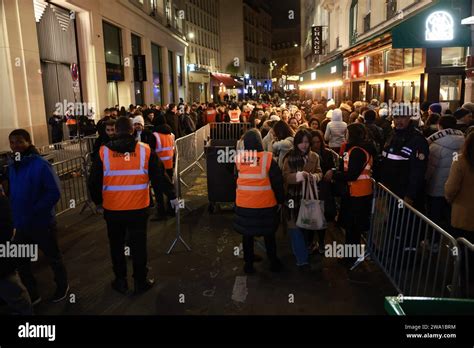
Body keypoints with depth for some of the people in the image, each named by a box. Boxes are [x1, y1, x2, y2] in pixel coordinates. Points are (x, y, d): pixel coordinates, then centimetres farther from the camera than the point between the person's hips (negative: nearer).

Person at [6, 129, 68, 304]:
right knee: (21, 262, 15)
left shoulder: (41, 165, -17)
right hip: (20, 224, 6)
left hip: (42, 223, -5)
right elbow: (9, 191, 12)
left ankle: (62, 287, 37)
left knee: (53, 258, 14)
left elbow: (54, 193, -20)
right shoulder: (10, 165, 2)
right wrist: (14, 213, -1)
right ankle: (32, 294, 34)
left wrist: (34, 210, -24)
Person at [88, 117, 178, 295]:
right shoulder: (145, 150, -8)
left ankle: (121, 281, 29)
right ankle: (141, 282, 23)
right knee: (138, 245, 12)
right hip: (138, 208, 0)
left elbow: (94, 182, 1)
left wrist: (98, 202, 17)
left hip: (112, 210, 1)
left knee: (117, 246, 17)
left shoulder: (104, 152, -6)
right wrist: (172, 196, 9)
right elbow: (159, 176, -3)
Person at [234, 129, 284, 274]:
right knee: (269, 234, 16)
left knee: (247, 234, 15)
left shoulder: (239, 159, -6)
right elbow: (277, 182, -9)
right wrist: (280, 200, 2)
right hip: (265, 204, -2)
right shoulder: (268, 158, -14)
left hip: (244, 204, 2)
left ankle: (248, 263, 26)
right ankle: (273, 262, 29)